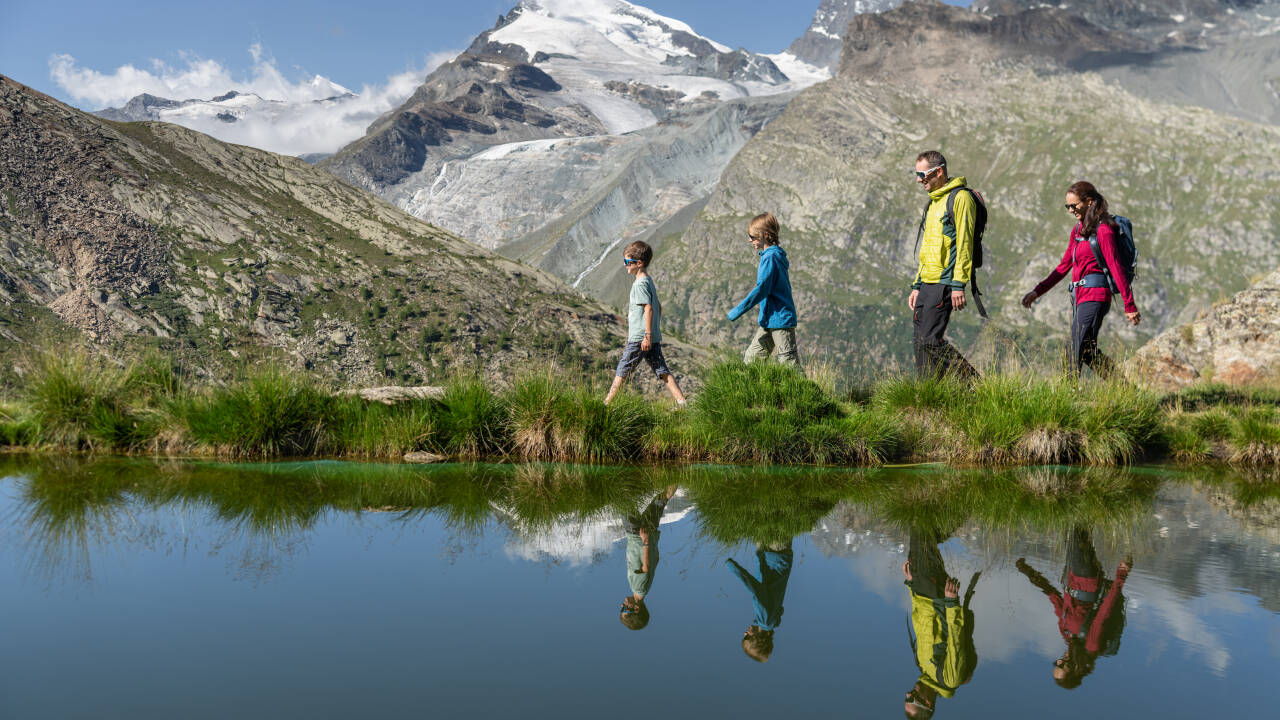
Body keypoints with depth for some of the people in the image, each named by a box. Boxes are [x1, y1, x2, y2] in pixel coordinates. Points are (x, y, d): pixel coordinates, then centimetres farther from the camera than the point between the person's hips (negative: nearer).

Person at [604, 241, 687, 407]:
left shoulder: (640, 283, -13)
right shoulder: (649, 281, 16)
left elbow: (648, 308, -20)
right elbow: (658, 307, 22)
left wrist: (647, 335, -22)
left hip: (639, 338, -9)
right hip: (654, 337, 9)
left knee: (622, 370, 1)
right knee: (662, 371, 5)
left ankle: (606, 403, 8)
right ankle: (681, 402, -3)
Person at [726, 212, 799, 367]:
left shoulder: (771, 257, -17)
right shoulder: (774, 254, 13)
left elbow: (762, 289, -22)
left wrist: (738, 310, -18)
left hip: (780, 319, -10)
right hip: (770, 320, 10)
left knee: (788, 362, -6)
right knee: (751, 357, 12)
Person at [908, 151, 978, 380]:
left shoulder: (960, 198, -8)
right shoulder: (934, 202, 22)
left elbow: (964, 243, -14)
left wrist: (958, 285, -20)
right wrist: (917, 286, 21)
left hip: (944, 283, -9)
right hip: (927, 283, 9)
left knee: (930, 340, -13)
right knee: (920, 341, 6)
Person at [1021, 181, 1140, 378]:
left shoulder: (1103, 230, -10)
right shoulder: (1078, 229, 16)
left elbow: (1116, 268, -13)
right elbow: (1064, 266, 21)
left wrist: (1129, 306, -14)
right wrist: (1037, 291, 16)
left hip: (1094, 296, -9)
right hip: (1079, 296, 9)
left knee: (1078, 352, -11)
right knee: (1087, 353, 12)